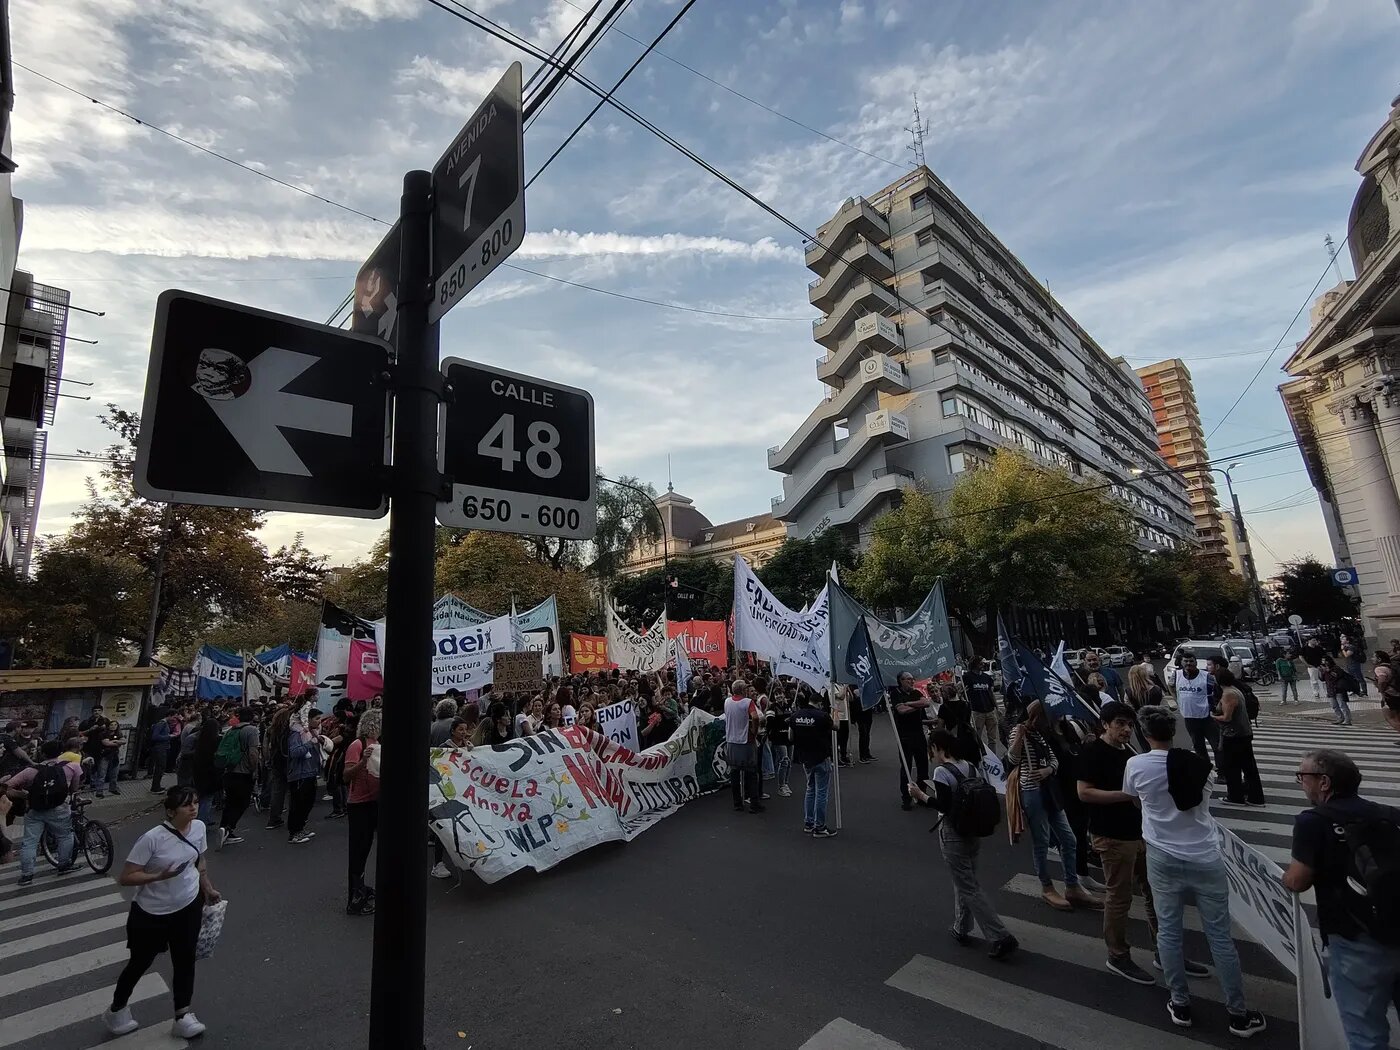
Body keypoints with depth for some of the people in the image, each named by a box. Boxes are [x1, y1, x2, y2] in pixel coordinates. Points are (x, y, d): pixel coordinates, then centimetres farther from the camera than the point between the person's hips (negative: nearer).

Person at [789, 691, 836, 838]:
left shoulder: (795, 716, -4)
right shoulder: (822, 715, -18)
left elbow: (791, 737, 7)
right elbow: (835, 727, 1)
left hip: (804, 758, 5)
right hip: (821, 758, -5)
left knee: (810, 788, 18)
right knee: (821, 792, 3)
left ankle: (808, 824, 22)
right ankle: (819, 828, 7)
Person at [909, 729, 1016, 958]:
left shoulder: (942, 771, -21)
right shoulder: (970, 766, 1)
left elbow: (945, 807, -23)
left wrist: (921, 795, -14)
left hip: (953, 834, -8)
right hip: (973, 830, 8)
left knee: (969, 888, 4)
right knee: (964, 881, 22)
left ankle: (1001, 937, 4)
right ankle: (962, 929, 34)